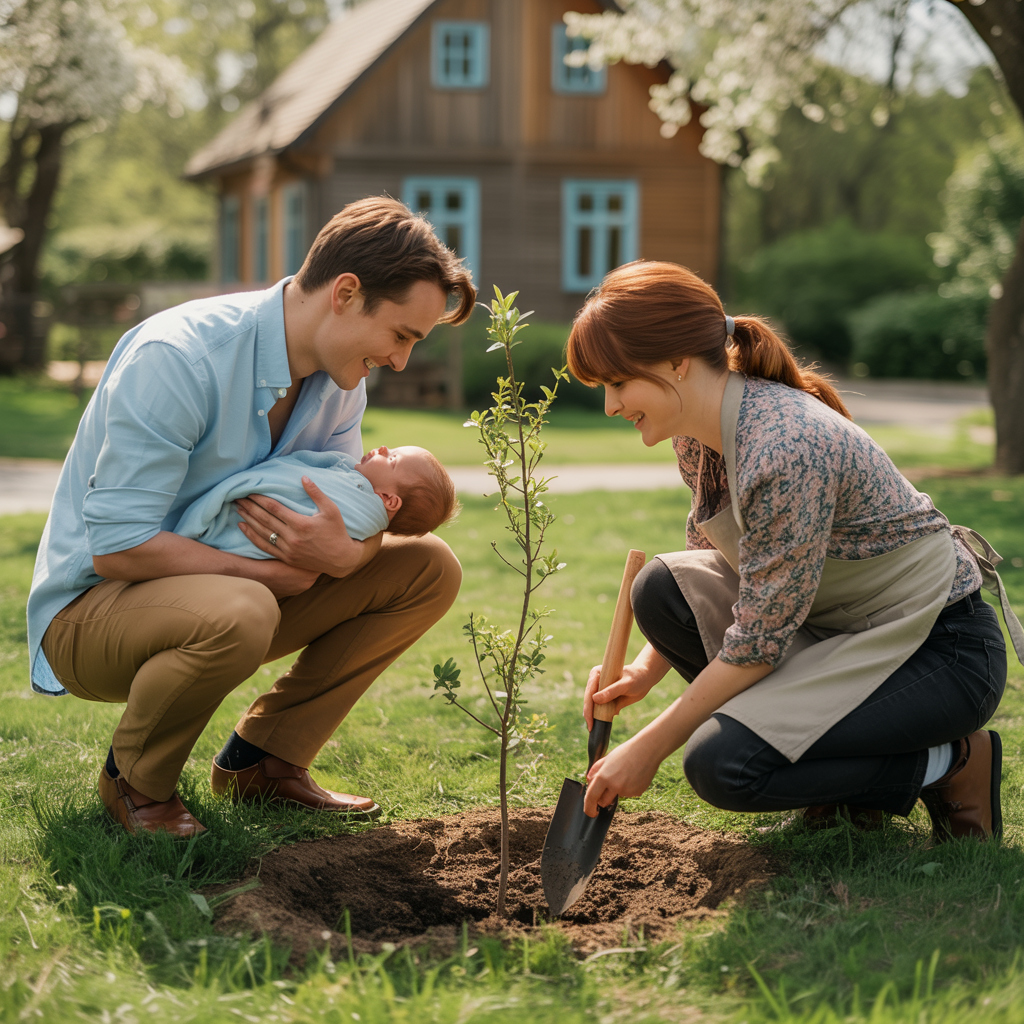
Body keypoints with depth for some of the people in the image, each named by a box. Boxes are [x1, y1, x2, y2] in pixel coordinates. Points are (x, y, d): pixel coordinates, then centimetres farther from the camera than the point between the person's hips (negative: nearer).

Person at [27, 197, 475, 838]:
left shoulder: (341, 377, -1)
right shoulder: (176, 358, -27)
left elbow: (349, 517, 1)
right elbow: (117, 548, -29)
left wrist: (343, 553, -24)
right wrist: (276, 572, -25)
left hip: (231, 591, 8)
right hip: (91, 609, -8)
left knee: (430, 568, -3)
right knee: (237, 613, -41)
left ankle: (261, 759, 5)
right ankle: (137, 781, -9)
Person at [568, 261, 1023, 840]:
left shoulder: (787, 451, -30)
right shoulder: (698, 432, -2)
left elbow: (759, 641, -25)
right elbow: (710, 563, 13)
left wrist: (649, 749, -16)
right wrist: (644, 672, -1)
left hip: (940, 650, -9)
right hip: (843, 628, 9)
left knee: (722, 765, -22)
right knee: (662, 590, -6)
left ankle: (951, 764, -2)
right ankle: (843, 763, 5)